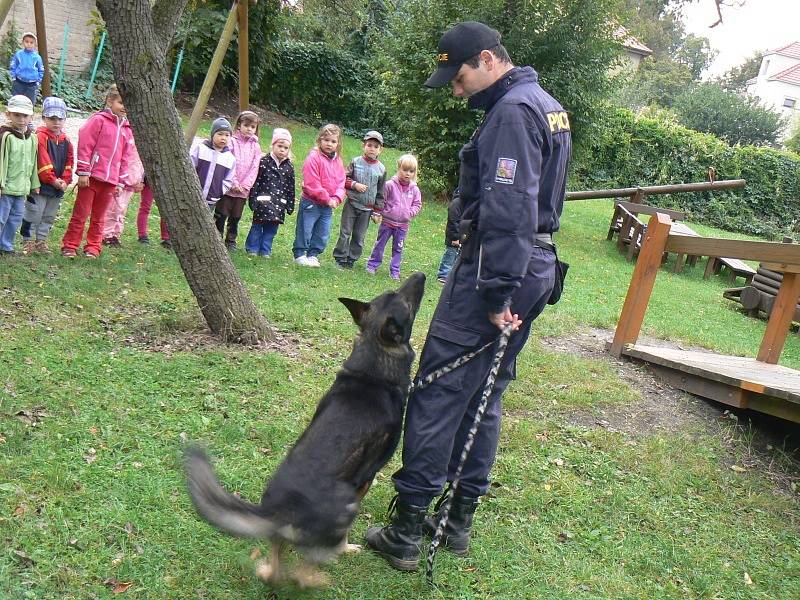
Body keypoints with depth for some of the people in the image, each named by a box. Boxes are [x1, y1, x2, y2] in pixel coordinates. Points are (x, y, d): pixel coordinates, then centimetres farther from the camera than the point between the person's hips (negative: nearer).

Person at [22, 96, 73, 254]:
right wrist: (52, 179, -18)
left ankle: (41, 241, 24)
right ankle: (28, 241, 11)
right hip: (40, 185, -6)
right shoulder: (40, 137, -10)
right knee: (33, 215, 0)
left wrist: (65, 180, -5)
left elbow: (69, 162, 9)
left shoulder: (66, 141, 9)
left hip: (58, 187, 6)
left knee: (49, 216, 14)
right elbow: (42, 161, -16)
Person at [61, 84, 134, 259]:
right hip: (91, 177, -5)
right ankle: (69, 247, 8)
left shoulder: (126, 128, 14)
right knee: (80, 214, 1)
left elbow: (125, 157, 16)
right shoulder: (98, 120, -4)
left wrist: (121, 182, 12)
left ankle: (93, 248, 21)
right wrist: (83, 172, -11)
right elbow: (85, 146, -8)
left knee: (98, 217, 13)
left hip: (110, 180, 5)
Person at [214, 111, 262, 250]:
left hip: (243, 190, 3)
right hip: (228, 186, -3)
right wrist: (234, 183, -13)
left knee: (235, 217, 11)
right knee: (221, 215, 2)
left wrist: (245, 185, -7)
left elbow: (254, 167, 2)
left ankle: (231, 241, 23)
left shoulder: (256, 146, 6)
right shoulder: (232, 141, -4)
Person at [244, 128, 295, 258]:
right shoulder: (264, 162, -4)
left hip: (279, 203, 3)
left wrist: (290, 205, 9)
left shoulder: (289, 167, 7)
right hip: (263, 201, -3)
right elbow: (255, 182, -4)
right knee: (258, 225, 4)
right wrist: (252, 200, -7)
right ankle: (252, 248, 16)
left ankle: (266, 250, 17)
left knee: (271, 228, 7)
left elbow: (291, 188, 11)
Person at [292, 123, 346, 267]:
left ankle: (313, 254, 25)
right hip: (311, 203, -6)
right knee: (305, 230, 4)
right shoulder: (314, 158, -16)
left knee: (323, 234, 12)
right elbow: (312, 185, -20)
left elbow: (341, 182, 6)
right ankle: (299, 254, 17)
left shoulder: (337, 161, 6)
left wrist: (336, 199, -11)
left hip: (328, 205, 6)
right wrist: (327, 199, -17)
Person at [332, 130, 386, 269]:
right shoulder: (355, 162, -3)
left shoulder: (381, 169, 1)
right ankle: (340, 258, 12)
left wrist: (378, 211, 5)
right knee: (345, 232, 2)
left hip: (367, 208, 2)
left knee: (359, 236, 8)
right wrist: (354, 184, -17)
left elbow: (380, 193, 6)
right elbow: (343, 179, 1)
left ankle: (352, 259, 19)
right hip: (351, 204, -1)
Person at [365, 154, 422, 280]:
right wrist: (377, 214, -5)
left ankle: (395, 270, 18)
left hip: (402, 225, 3)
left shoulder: (414, 189, -1)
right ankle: (372, 265, 22)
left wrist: (410, 213, -10)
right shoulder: (390, 185, -11)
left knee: (398, 249, 9)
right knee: (380, 245, 9)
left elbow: (417, 204, 7)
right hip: (387, 222, -3)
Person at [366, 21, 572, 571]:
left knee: (437, 395, -5)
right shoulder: (549, 106, 18)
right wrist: (512, 288, 20)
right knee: (484, 397, 15)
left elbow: (507, 211, -23)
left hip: (499, 266, -10)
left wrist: (497, 293, -24)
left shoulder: (512, 111, -15)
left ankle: (407, 531, 2)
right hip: (538, 266, 10)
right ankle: (459, 520, 24)